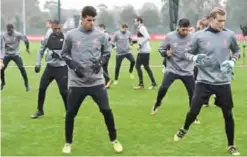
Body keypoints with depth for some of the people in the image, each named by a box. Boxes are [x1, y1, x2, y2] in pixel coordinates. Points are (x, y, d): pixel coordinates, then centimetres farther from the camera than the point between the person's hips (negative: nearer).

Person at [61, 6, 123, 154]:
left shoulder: (101, 35, -1)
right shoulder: (71, 35, -4)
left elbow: (106, 52, 11)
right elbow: (65, 54, 5)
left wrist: (100, 62, -9)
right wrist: (74, 66, -10)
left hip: (97, 81, 1)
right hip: (76, 82, 0)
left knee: (106, 110, 0)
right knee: (71, 112, 6)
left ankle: (114, 140, 18)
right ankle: (68, 143, 23)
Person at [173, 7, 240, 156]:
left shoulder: (230, 35, -1)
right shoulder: (199, 35, -6)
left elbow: (237, 51, 15)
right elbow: (188, 53, 5)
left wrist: (232, 62, -4)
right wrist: (195, 58, -16)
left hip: (223, 82, 1)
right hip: (204, 81, -1)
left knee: (228, 114, 6)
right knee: (194, 111, 0)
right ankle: (184, 129, 33)